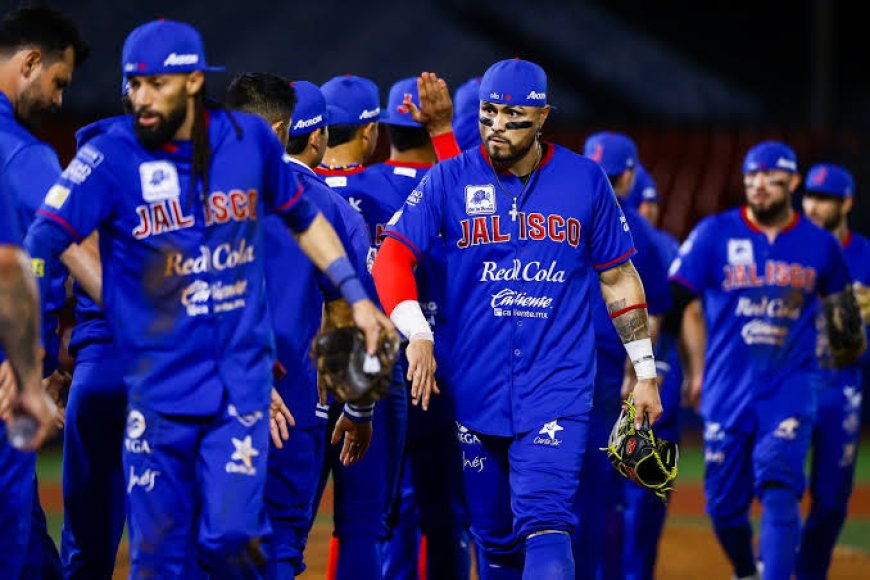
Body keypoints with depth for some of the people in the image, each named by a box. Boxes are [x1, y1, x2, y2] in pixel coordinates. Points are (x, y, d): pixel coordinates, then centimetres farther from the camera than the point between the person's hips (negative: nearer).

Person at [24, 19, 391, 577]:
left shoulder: (250, 139, 0)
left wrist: (356, 297, 15)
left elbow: (304, 219, 17)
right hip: (158, 380, -1)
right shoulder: (111, 155, -9)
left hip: (242, 378, 1)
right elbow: (42, 242, -17)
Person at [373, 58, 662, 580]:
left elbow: (619, 277, 12)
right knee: (494, 537, 10)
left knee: (545, 522, -18)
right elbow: (392, 259, -5)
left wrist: (646, 371, 12)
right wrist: (418, 334, -21)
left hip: (558, 389, -2)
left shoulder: (585, 180, 4)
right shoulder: (450, 180, 2)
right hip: (476, 391, 2)